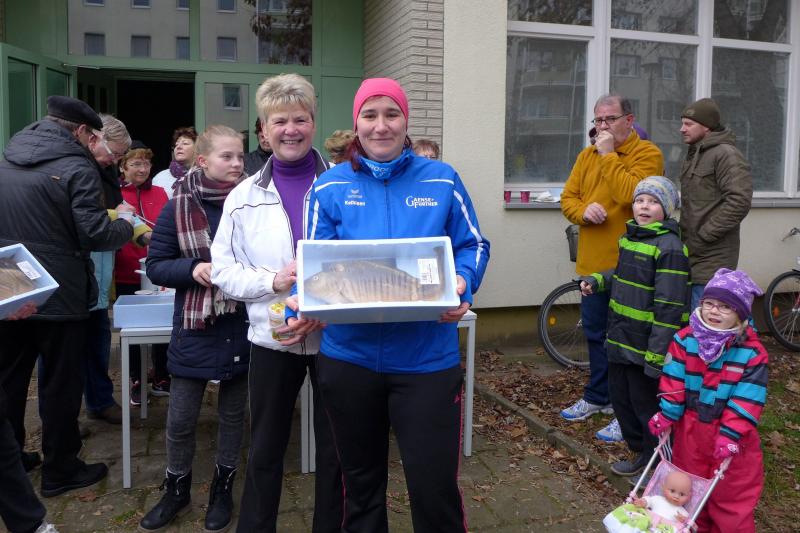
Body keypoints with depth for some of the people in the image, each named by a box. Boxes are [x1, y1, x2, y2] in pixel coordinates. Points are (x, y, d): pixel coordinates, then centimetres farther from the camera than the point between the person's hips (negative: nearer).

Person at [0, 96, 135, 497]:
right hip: (59, 296, -6)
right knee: (60, 384, 7)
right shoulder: (76, 168, -15)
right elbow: (95, 234, -18)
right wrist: (127, 228, 0)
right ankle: (59, 471, 19)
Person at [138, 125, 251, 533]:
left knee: (233, 414, 14)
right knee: (180, 419, 8)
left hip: (241, 326, 1)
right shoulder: (179, 206, -5)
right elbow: (155, 265, -1)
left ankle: (223, 487, 35)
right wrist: (193, 268, -19)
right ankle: (177, 488, 33)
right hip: (195, 328, 0)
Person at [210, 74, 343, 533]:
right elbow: (223, 269, 2)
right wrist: (272, 280, -14)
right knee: (265, 449, 16)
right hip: (273, 336, 2)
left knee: (335, 449, 13)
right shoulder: (244, 196, 4)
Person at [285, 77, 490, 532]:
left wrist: (462, 285, -16)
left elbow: (473, 245, 4)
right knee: (361, 481, 21)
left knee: (435, 486, 4)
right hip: (349, 356, 2)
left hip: (427, 357, -1)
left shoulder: (442, 179, 2)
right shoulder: (330, 186, 2)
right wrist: (302, 306, -19)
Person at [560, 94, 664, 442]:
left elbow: (631, 195, -24)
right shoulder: (588, 155, 12)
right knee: (595, 334, 17)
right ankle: (597, 397, 33)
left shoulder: (647, 154, -8)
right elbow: (567, 198, 9)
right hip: (592, 263, 7)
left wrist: (609, 156, -16)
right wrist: (583, 211, -12)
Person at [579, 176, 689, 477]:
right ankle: (640, 451, 37)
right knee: (620, 397, 19)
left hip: (645, 346, -8)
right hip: (621, 339, 9)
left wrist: (657, 354, -23)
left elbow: (670, 306, -21)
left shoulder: (669, 246, -18)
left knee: (647, 404, 6)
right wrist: (597, 281, 6)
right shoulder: (630, 236, 9)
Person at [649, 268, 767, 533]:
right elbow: (674, 381, -8)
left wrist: (731, 434, -21)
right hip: (690, 428, 3)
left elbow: (747, 400, -18)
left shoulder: (752, 352, -17)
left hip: (729, 433, -3)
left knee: (732, 493, 11)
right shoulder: (685, 339, -11)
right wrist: (667, 415, -11)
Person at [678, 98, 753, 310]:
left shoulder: (725, 154, -12)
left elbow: (739, 202, -23)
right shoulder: (694, 155, 19)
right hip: (691, 257, 9)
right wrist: (684, 234, 13)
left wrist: (703, 236, -19)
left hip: (711, 263, -9)